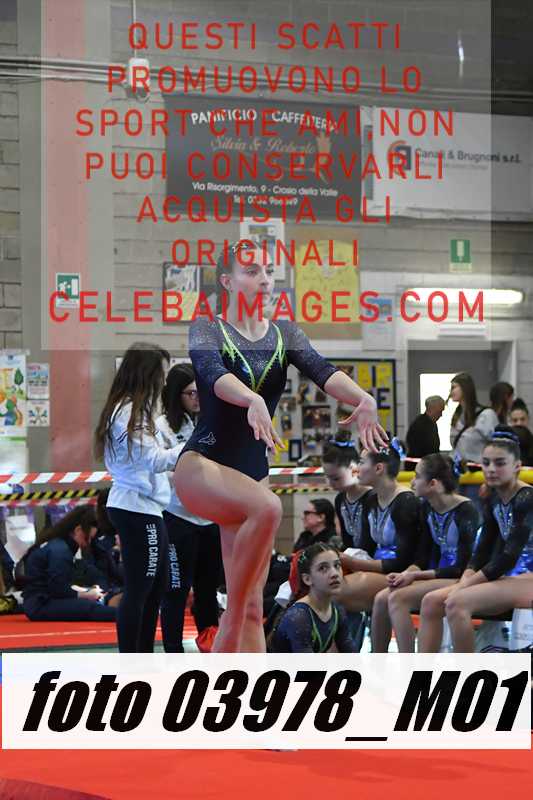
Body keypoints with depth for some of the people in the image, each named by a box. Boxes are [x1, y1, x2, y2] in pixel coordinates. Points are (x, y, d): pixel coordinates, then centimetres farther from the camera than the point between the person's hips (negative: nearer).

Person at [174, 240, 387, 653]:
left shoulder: (284, 333, 7)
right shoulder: (207, 329, -5)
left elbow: (322, 370, -12)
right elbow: (213, 373, -27)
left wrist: (363, 399, -33)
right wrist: (252, 400, -48)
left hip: (252, 473, 6)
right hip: (201, 464, -6)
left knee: (252, 608, 2)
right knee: (267, 507, -37)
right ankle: (233, 611, -26)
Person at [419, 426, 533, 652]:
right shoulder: (493, 501, 12)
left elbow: (510, 556, -20)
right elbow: (483, 551, 11)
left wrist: (465, 585, -18)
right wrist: (464, 581, -8)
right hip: (505, 578, 9)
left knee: (457, 603, -28)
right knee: (431, 601, -4)